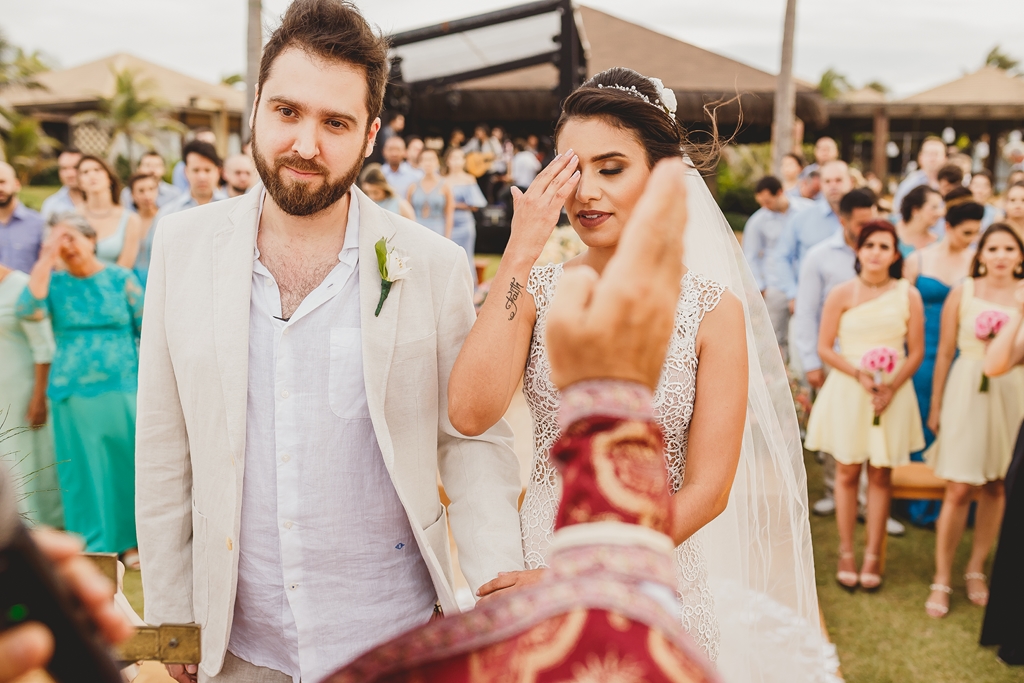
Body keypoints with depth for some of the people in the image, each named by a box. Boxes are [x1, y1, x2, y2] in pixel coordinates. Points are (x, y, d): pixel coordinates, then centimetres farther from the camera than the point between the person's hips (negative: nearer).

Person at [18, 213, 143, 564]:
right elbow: (29, 310, -14)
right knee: (82, 468, 5)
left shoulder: (121, 278, 3)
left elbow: (146, 330, 5)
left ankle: (129, 542, 17)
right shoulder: (55, 282, 6)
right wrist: (46, 260, -12)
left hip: (122, 388, -1)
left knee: (126, 463, 4)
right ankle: (93, 545, 17)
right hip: (73, 391, 1)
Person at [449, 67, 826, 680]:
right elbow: (471, 414, -22)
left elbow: (705, 491, -11)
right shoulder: (537, 291, -6)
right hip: (535, 567, 2)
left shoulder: (711, 309, -11)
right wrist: (521, 252, -21)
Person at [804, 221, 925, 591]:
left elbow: (917, 352, 1)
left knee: (881, 474, 6)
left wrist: (891, 387, -12)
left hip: (893, 393, 1)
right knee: (848, 472, 6)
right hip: (848, 391, -1)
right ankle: (846, 553, 18)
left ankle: (873, 555, 17)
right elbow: (825, 348, -3)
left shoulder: (908, 295, -1)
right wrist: (860, 374, -16)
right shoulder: (842, 293, -4)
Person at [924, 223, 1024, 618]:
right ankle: (942, 579, 7)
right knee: (959, 490, -3)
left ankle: (976, 569, 26)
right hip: (967, 392, -2)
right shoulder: (962, 293, 0)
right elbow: (945, 352, 4)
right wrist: (935, 406, 6)